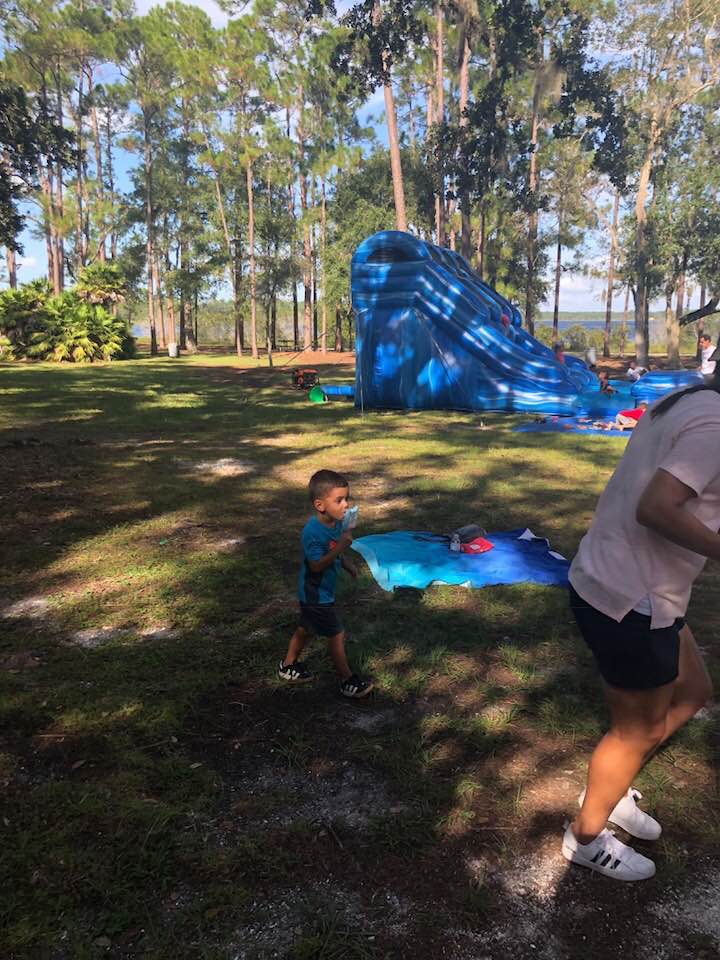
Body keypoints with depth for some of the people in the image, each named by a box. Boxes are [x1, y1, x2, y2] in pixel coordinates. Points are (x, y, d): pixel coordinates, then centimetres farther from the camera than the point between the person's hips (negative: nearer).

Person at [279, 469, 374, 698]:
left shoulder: (336, 523, -2)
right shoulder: (312, 532, -30)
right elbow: (316, 565, -32)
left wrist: (347, 563, 1)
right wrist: (340, 548, -38)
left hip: (316, 592, 9)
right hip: (316, 595, -9)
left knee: (306, 629, 24)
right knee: (337, 636, 1)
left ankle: (288, 666, 43)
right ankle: (348, 682, 14)